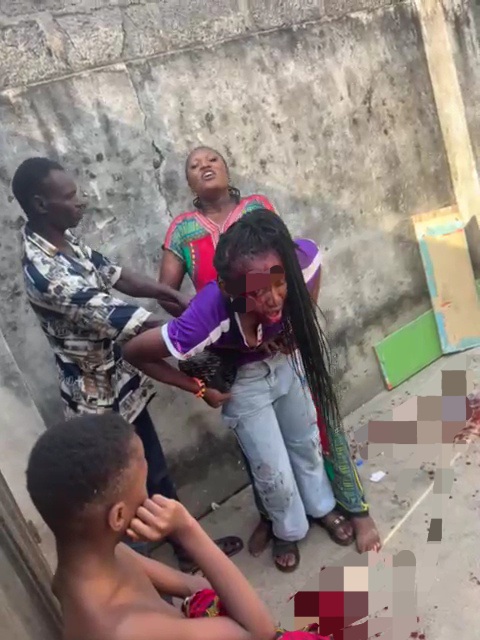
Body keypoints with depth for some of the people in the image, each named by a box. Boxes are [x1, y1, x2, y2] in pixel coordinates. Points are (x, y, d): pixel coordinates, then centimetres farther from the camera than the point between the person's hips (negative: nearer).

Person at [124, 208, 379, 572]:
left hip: (285, 360, 4)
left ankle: (322, 508, 52)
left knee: (307, 442, 22)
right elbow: (133, 352, -28)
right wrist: (200, 389, -17)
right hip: (241, 380, -3)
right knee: (275, 473, 9)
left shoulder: (303, 261, -36)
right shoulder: (207, 320, -44)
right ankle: (289, 531, 43)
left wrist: (303, 321, -3)